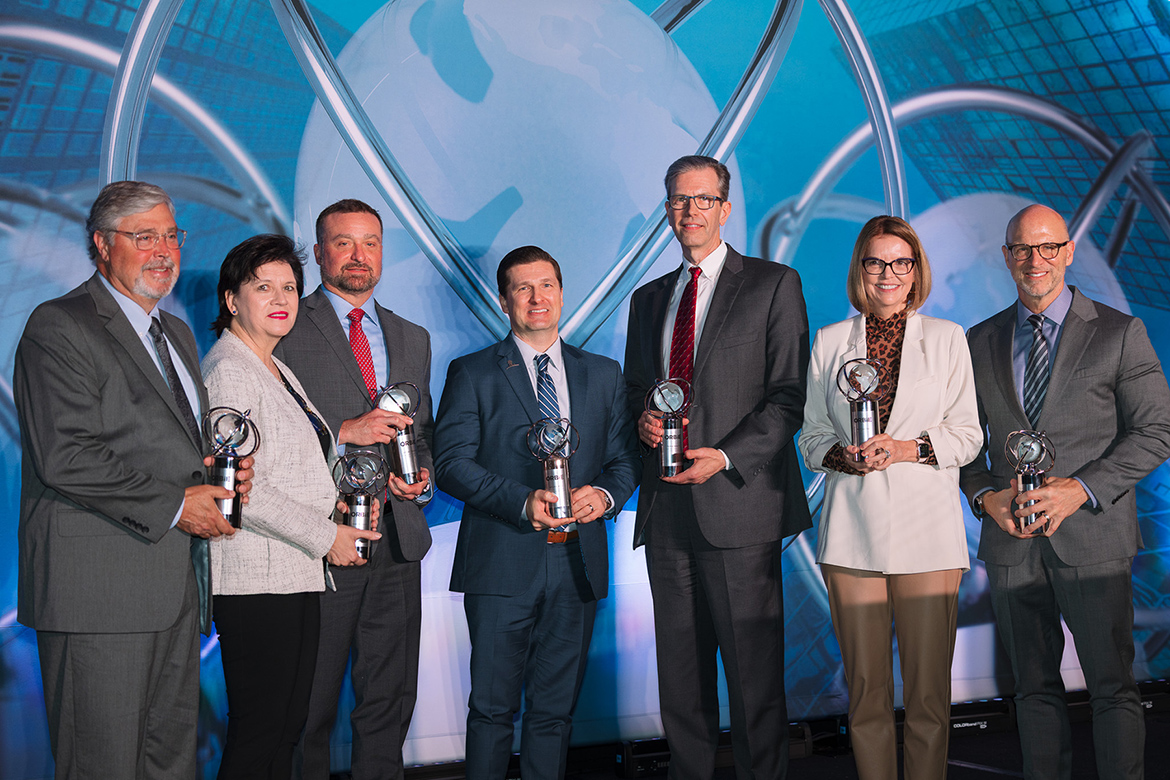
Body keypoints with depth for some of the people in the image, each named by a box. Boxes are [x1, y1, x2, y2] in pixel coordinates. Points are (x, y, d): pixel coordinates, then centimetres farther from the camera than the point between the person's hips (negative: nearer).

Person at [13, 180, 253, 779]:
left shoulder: (176, 333, 20)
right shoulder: (59, 327, -8)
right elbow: (66, 459, -18)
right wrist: (174, 504, -15)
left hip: (179, 587, 8)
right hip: (99, 588, -8)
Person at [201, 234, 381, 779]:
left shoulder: (277, 371, 20)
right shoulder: (229, 371, -9)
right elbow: (240, 489, -18)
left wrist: (340, 504, 7)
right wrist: (326, 536, -12)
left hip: (298, 573, 9)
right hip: (257, 577, -9)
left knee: (287, 728, 11)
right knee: (257, 733, -4)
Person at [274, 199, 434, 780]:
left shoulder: (412, 339, 17)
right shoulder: (287, 330, 0)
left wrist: (422, 479, 2)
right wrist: (343, 432, -18)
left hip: (397, 541, 5)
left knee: (390, 700, 11)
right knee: (309, 705, 2)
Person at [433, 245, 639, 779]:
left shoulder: (604, 375, 14)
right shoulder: (472, 374, 3)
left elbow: (625, 459, 13)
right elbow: (450, 463, -6)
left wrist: (605, 494, -10)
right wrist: (523, 501, -19)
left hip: (577, 565, 3)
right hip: (502, 564, -3)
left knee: (555, 709, 10)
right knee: (492, 708, 2)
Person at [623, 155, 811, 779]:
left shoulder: (774, 284, 3)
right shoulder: (647, 299, 19)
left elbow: (790, 396, -4)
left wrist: (725, 455, -15)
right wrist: (642, 419, 1)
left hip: (738, 506, -5)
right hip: (667, 510, 5)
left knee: (754, 673, -2)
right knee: (680, 673, 10)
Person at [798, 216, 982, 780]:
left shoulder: (947, 339, 10)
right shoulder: (830, 341, 12)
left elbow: (967, 433, 6)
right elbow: (812, 435, 12)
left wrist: (908, 448, -11)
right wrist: (845, 455, -9)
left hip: (926, 526, -1)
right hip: (851, 527, 1)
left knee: (928, 687, -1)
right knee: (865, 687, 4)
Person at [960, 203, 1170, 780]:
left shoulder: (1120, 334, 0)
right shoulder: (980, 342, 10)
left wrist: (1081, 488, -15)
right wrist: (985, 495, -6)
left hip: (1093, 539, -3)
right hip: (1011, 541, 3)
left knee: (1112, 686, 2)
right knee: (1035, 688, 11)